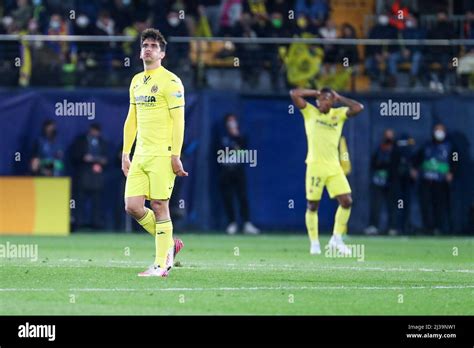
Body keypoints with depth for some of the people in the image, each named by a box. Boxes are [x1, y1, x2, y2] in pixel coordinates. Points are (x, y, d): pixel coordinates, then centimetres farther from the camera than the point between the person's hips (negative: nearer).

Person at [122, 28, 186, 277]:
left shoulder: (170, 81, -6)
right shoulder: (136, 81, 17)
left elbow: (178, 120, -10)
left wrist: (175, 156, -16)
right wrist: (126, 153, 18)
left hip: (162, 155, -7)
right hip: (140, 155, 7)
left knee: (159, 206, -6)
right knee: (132, 206, 0)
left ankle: (161, 265, -1)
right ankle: (169, 244, 19)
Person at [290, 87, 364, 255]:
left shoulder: (339, 114, 9)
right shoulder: (310, 112, 2)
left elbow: (358, 108, -3)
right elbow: (294, 94, -7)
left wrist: (339, 98, 2)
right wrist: (315, 93, 2)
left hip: (334, 167, 3)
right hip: (315, 166, -3)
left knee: (346, 201, -5)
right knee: (312, 205, 1)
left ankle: (337, 239, 8)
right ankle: (314, 243, 13)